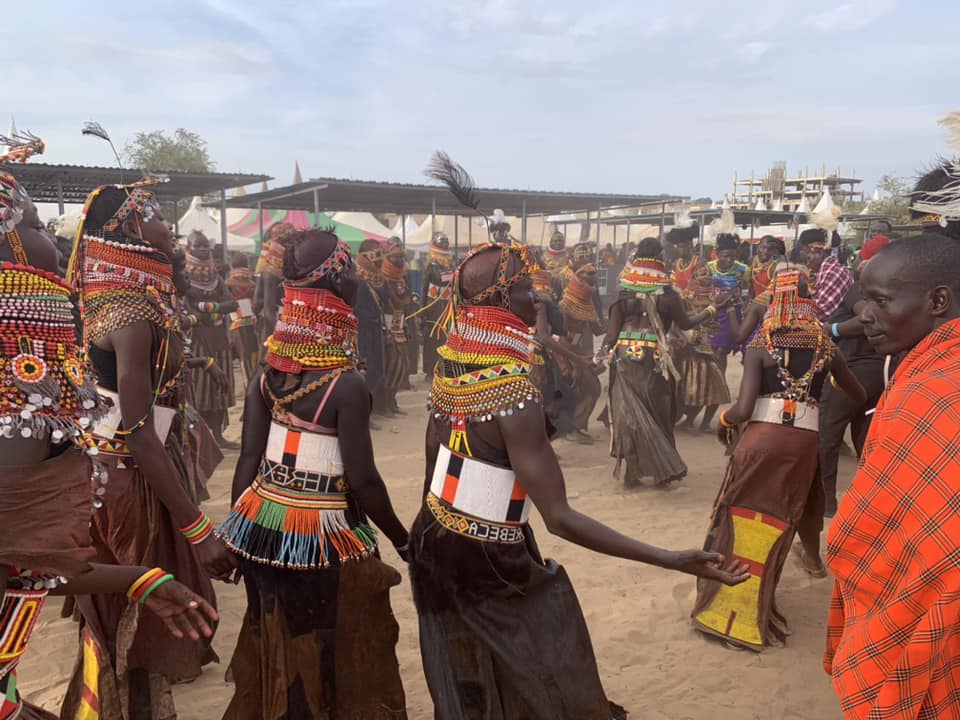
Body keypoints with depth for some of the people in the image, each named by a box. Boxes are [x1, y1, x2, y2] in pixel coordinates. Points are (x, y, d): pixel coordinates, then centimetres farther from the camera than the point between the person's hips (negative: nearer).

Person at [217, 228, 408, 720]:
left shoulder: (267, 374, -2)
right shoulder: (347, 385, -18)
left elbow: (248, 461, 2)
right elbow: (362, 481, -16)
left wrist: (236, 532, 12)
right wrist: (402, 539, -3)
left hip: (264, 525, 6)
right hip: (324, 536, -6)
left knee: (274, 651, 24)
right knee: (337, 658, 14)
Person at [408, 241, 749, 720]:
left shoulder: (450, 365, -4)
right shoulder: (515, 398, -29)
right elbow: (558, 518, -32)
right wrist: (669, 560, -34)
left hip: (436, 542, 8)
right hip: (488, 562, -7)